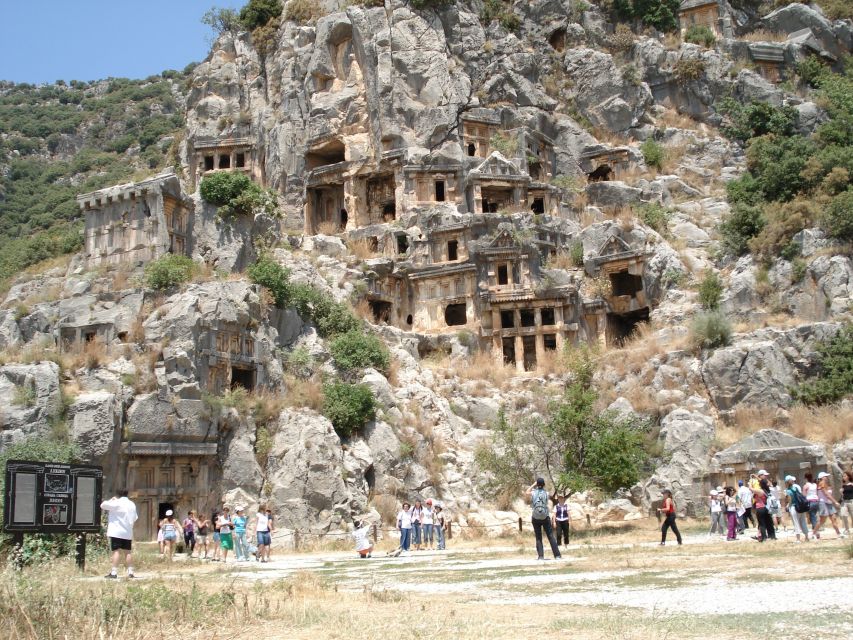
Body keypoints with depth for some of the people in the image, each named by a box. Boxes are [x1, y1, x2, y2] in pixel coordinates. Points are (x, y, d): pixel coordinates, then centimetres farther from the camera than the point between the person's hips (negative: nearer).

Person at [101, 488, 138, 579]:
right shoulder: (132, 504, 13)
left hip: (116, 532, -6)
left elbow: (103, 505, -4)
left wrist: (111, 500, 9)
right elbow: (134, 518, 20)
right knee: (127, 552, 9)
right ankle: (130, 572, 5)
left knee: (116, 551, -9)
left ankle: (114, 573, -12)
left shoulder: (116, 503, -8)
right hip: (128, 532, 6)